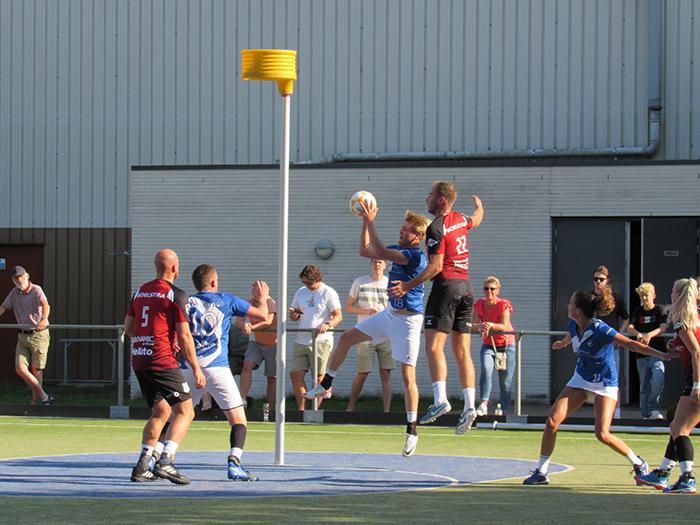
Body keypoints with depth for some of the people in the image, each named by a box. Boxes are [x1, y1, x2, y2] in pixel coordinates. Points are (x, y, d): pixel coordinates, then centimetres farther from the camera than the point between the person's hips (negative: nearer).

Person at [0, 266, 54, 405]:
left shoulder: (36, 290, -8)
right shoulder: (14, 293, 10)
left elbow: (45, 305, -24)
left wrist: (44, 319, -43)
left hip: (39, 335, -5)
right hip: (23, 336, 5)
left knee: (36, 370, 0)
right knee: (20, 368, -8)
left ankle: (35, 401, 11)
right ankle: (44, 396, -3)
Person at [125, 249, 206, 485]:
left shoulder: (140, 291, 13)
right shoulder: (176, 294, -7)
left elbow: (128, 328, 20)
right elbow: (184, 336, -10)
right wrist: (196, 369, -3)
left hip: (138, 360, 7)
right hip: (162, 360, -7)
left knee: (160, 412, 18)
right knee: (185, 411, -2)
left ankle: (143, 466, 12)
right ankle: (164, 462, -17)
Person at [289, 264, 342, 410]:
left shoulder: (329, 293, -1)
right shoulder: (300, 292, 16)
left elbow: (338, 315, -8)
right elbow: (294, 317, 21)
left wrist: (327, 324, -27)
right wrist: (293, 315, -3)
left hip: (321, 342, -6)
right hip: (301, 342, 6)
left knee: (319, 377, -6)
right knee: (295, 375, -3)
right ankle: (301, 410, 6)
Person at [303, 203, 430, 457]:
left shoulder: (416, 256, -22)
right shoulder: (398, 250, 6)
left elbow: (380, 253, -31)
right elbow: (365, 251, 13)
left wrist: (370, 221, -28)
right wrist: (365, 223, 3)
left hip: (407, 320, -9)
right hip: (389, 313, 9)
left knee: (407, 375, -9)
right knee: (346, 338, 12)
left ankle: (411, 430, -1)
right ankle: (325, 384, 29)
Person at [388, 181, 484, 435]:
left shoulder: (437, 228, -10)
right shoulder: (459, 220, 13)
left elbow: (436, 266, -16)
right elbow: (476, 220, 38)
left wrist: (408, 285, -14)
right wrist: (479, 205, 60)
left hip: (446, 285, -8)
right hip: (466, 287, 8)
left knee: (434, 346, -12)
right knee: (462, 350, 5)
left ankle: (440, 399, -26)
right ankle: (469, 407, -2)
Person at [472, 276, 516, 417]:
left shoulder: (504, 305, -16)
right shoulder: (479, 305, -6)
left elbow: (505, 327, -26)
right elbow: (473, 325, -13)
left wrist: (490, 325, -43)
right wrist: (481, 327, -36)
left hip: (506, 345, -2)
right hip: (488, 345, 2)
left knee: (505, 381, -1)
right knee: (486, 369, -26)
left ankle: (503, 409, 16)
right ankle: (483, 404, -31)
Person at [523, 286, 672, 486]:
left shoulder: (600, 330, -26)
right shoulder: (573, 325, -4)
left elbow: (630, 344, -31)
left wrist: (660, 354, -41)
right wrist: (561, 344, 46)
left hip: (604, 384, -6)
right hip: (581, 379, 7)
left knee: (603, 434, -17)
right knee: (552, 421, -7)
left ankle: (638, 464, 8)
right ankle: (541, 473, 4)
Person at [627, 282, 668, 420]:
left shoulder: (660, 309, 2)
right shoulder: (638, 311, 12)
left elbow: (663, 327, -11)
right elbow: (630, 327, 0)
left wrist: (650, 335, -29)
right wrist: (638, 334, -22)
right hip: (642, 354, 3)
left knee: (659, 378, -25)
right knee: (644, 385, 4)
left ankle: (654, 408, -16)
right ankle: (646, 414, 11)